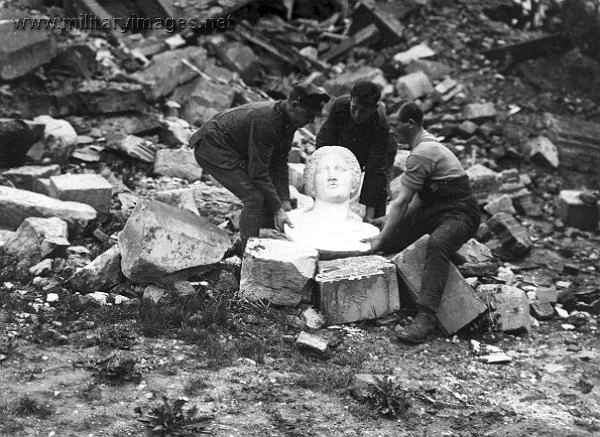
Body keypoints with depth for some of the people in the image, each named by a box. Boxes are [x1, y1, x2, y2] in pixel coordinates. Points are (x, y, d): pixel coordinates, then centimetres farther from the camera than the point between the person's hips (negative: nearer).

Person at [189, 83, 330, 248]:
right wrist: (277, 209, -26)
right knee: (254, 198, -19)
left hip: (235, 150, 10)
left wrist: (284, 200, -7)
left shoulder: (289, 121, -4)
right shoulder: (265, 122, -32)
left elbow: (280, 163, 0)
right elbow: (258, 172, -30)